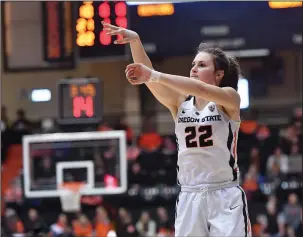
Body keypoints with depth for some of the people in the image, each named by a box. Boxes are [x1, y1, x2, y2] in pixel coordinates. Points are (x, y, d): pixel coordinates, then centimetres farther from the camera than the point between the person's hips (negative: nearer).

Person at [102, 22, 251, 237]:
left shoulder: (229, 99, -4)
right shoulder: (180, 102, 8)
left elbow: (201, 90, -24)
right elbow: (149, 77, -7)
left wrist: (154, 76, -33)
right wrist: (135, 42, -24)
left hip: (225, 197, -4)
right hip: (190, 198, 4)